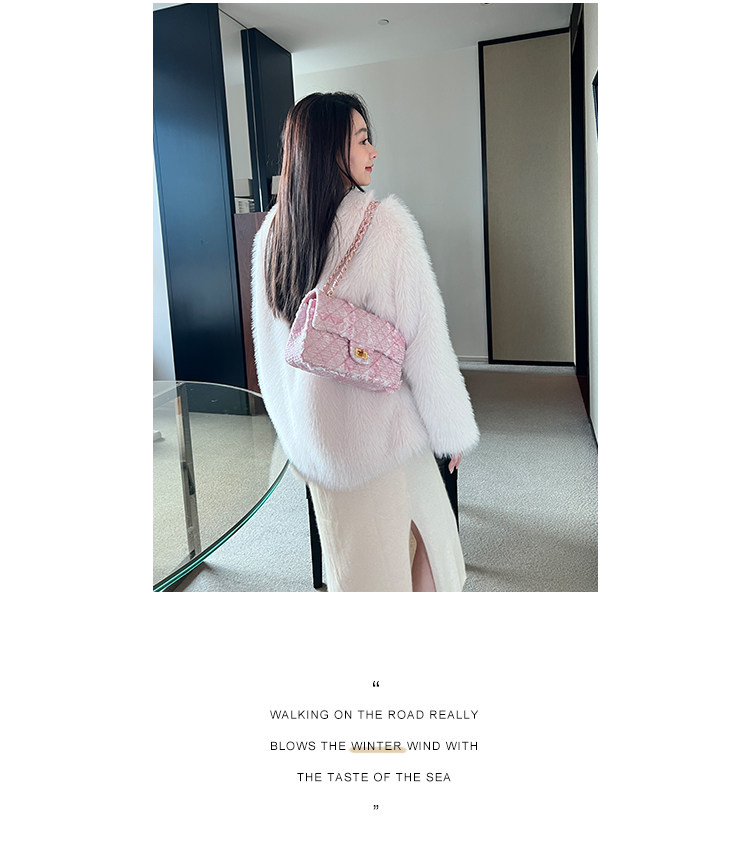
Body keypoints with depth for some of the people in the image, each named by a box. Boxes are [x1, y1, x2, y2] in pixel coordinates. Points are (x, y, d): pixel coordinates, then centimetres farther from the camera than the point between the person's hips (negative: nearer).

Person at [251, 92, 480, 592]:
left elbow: (268, 339, 9)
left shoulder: (273, 230, 1)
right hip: (378, 428, -6)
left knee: (349, 546, 21)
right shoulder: (384, 225, -19)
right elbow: (424, 341, -18)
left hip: (307, 431, 6)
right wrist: (454, 432, -6)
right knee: (428, 532, 16)